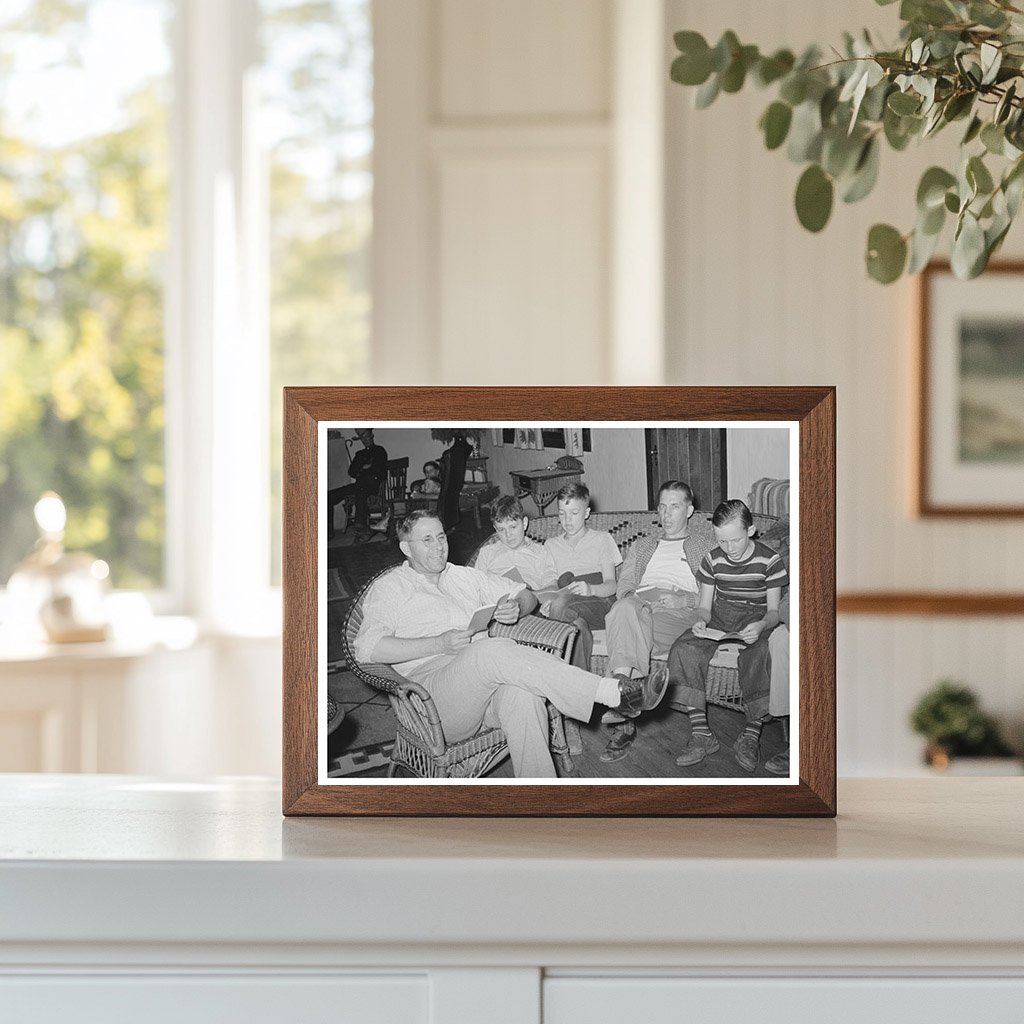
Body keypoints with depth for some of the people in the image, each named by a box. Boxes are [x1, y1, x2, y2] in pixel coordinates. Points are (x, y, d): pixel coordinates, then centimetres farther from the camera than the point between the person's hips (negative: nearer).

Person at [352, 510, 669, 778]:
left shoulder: (465, 576, 29)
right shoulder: (388, 589, 13)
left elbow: (528, 595, 29)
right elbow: (366, 647, -5)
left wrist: (517, 606, 2)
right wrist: (439, 644, -13)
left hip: (485, 675, 5)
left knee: (521, 692, -35)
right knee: (492, 652, -35)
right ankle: (613, 692, -39)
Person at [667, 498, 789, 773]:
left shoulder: (769, 560, -3)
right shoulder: (713, 559, 6)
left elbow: (774, 610, -2)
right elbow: (705, 605, 10)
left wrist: (762, 625, -26)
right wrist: (701, 621, -15)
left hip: (755, 619, -3)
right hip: (719, 618, 3)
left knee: (757, 655, -38)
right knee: (684, 650, -27)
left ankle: (751, 735, -28)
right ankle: (701, 733, -28)